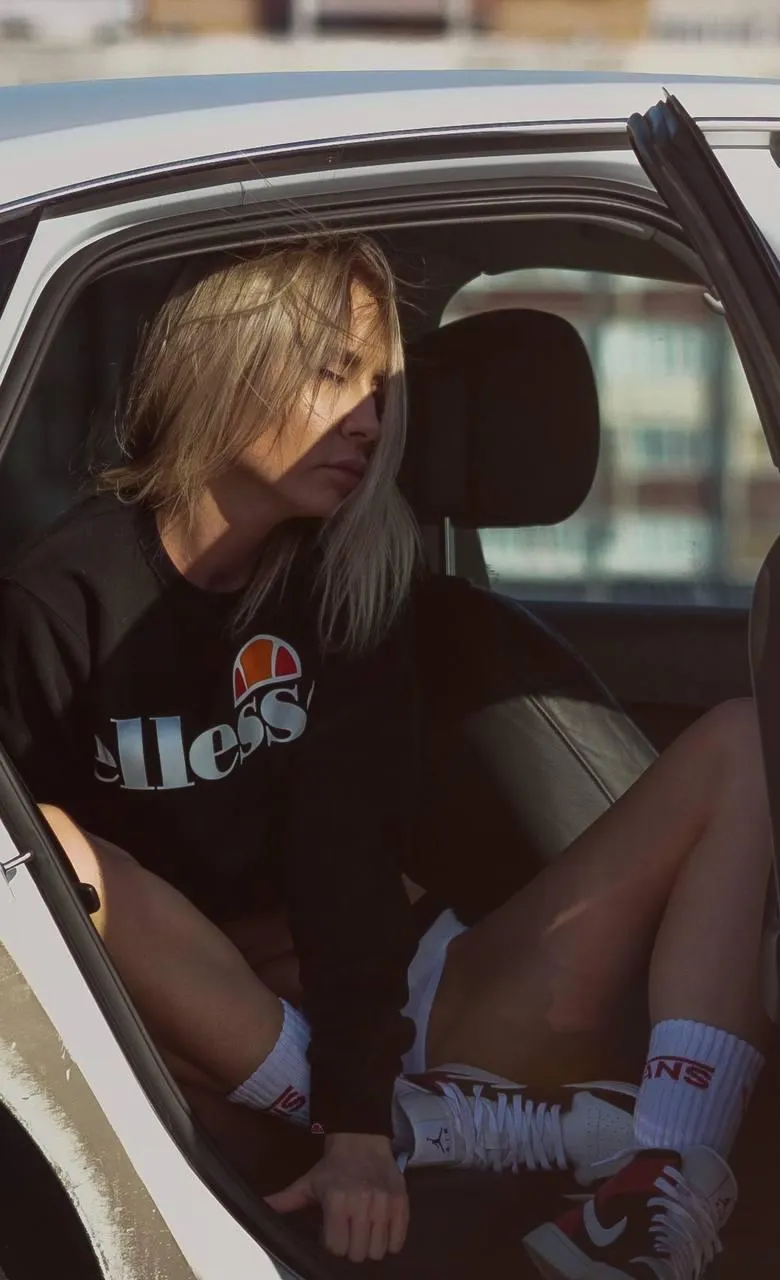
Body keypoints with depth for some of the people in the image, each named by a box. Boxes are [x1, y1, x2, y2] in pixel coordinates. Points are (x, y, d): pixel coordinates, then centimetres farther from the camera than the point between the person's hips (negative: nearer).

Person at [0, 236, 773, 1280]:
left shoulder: (357, 565, -1)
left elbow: (351, 843, -13)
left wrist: (360, 1116, -25)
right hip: (215, 1045, -2)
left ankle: (669, 1194, -36)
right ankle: (435, 1124, -26)